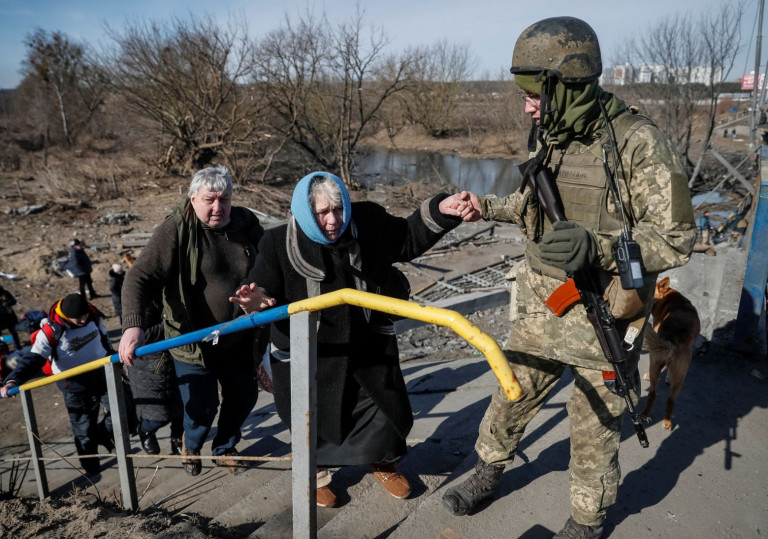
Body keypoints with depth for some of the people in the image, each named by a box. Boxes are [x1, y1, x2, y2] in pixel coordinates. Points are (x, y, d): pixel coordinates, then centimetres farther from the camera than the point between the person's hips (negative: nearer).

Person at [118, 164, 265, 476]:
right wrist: (133, 325, -38)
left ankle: (224, 449, 45)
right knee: (202, 407, 3)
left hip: (238, 340, 4)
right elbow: (140, 277, -24)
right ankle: (191, 446, 41)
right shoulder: (175, 230, -17)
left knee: (244, 397, 15)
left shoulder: (247, 223, -4)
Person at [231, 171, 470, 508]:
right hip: (307, 353, -2)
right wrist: (257, 303, -35)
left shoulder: (367, 223, -11)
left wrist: (438, 212, -10)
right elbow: (267, 293, -11)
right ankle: (315, 473, 50)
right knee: (312, 418, 17)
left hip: (368, 346, 3)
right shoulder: (278, 244, -17)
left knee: (390, 413, 14)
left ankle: (383, 463, 48)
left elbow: (408, 240, 3)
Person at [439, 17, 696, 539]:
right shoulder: (548, 136, 2)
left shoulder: (639, 143, -19)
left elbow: (676, 239, -19)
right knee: (512, 393, 19)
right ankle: (489, 472, 44)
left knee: (594, 426, 12)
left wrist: (597, 246, -33)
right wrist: (490, 207, 3)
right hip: (543, 306, 6)